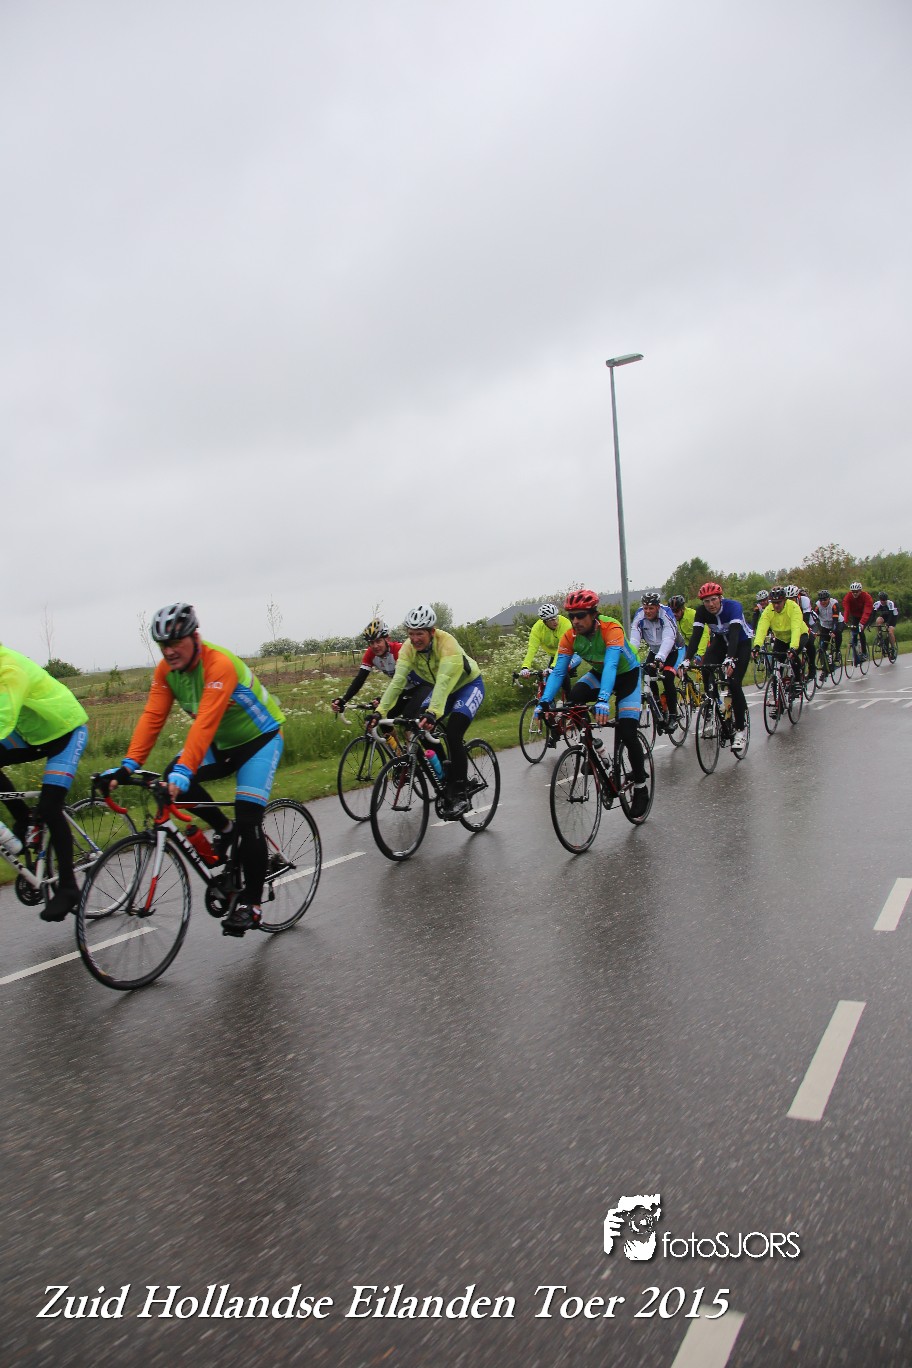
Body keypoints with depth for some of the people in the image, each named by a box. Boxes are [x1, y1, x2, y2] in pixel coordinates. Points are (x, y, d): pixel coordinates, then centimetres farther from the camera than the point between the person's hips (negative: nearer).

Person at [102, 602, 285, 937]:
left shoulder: (220, 664, -31)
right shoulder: (166, 669, -9)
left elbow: (205, 722, -40)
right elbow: (152, 716, -15)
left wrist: (184, 771, -47)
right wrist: (129, 765, -25)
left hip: (259, 738, -7)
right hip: (222, 743, 7)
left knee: (248, 820, -16)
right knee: (172, 776, -15)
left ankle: (251, 903, -2)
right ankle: (224, 830, 7)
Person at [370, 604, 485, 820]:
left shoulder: (447, 644, -35)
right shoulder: (408, 648, -20)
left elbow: (444, 681, -47)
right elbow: (398, 680, -27)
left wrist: (433, 712, -61)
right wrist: (380, 711, -38)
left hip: (469, 685, -6)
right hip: (439, 687, 6)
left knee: (453, 734, -24)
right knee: (422, 729, -11)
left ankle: (459, 796, -14)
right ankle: (445, 781, 8)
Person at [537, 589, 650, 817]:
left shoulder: (611, 628, -34)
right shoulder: (569, 637, -20)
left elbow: (611, 665, -47)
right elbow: (558, 671, -23)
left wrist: (603, 700, -61)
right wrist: (545, 702, -37)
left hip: (627, 674, -4)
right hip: (599, 673, 4)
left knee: (627, 733, -14)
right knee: (575, 697, -28)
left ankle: (641, 786, 7)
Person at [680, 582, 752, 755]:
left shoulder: (733, 606, -32)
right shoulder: (701, 611, -20)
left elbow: (734, 633, -43)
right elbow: (695, 636, -28)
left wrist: (730, 659, -58)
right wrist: (687, 660, -43)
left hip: (741, 642, -4)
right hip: (720, 640, 4)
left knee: (734, 683, -18)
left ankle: (740, 731, -9)